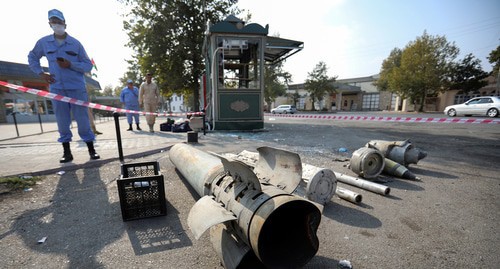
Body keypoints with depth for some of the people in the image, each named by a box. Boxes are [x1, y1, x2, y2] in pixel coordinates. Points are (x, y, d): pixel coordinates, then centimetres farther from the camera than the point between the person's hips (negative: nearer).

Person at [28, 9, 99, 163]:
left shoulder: (76, 43, 3)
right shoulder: (43, 42, 10)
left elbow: (88, 65, 1)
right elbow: (32, 57, 24)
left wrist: (71, 65, -14)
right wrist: (40, 73, 9)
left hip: (77, 88, -2)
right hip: (57, 88, 3)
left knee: (82, 120, -2)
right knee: (62, 122, 4)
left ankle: (91, 150, 6)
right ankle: (67, 152, 13)